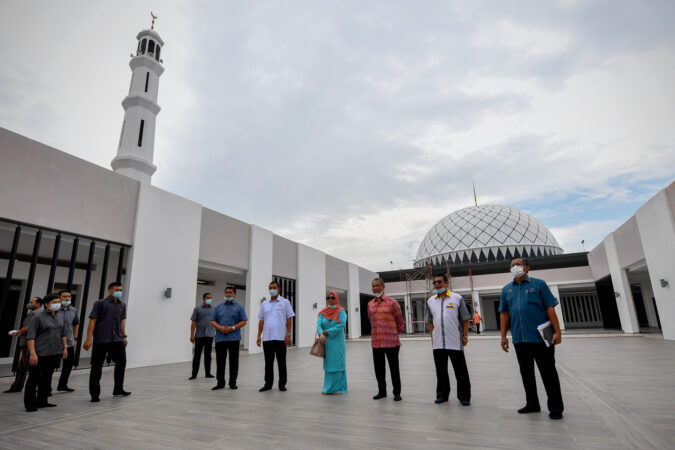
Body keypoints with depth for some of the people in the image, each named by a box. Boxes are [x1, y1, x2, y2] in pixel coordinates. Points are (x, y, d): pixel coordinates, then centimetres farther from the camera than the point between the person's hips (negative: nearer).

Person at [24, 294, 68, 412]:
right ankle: (30, 404, 14)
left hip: (55, 353, 6)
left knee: (47, 378, 13)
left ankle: (42, 402, 24)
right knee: (33, 378, 3)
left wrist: (65, 347, 12)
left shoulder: (60, 317, 10)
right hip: (40, 354, -6)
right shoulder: (38, 317, -8)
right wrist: (32, 353, -20)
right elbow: (30, 336, -13)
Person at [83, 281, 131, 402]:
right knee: (97, 366, 2)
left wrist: (124, 336, 18)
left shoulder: (122, 305, 12)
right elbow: (92, 321, -8)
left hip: (117, 340, 6)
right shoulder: (100, 304, -5)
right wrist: (89, 339, -15)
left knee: (121, 362, 9)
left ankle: (118, 390, 24)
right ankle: (95, 394, 15)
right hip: (101, 340, -5)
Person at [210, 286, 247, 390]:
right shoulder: (218, 307, 12)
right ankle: (220, 382, 17)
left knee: (234, 361, 4)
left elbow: (244, 321, -1)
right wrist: (220, 327, -11)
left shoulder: (239, 307, 4)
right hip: (220, 338, 2)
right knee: (220, 361, 5)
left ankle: (233, 382, 15)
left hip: (234, 338, -2)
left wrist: (233, 328, -14)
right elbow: (212, 321, 8)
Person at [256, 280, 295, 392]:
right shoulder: (264, 304, 11)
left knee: (281, 362, 5)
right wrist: (259, 335, 6)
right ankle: (268, 384, 22)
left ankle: (282, 384, 17)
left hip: (280, 337, -3)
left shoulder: (285, 302, 1)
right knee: (268, 362, 10)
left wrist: (288, 335, -8)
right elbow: (261, 320, 12)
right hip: (267, 338, 3)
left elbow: (289, 319, -2)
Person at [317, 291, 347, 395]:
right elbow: (319, 324, -4)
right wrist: (321, 334, -24)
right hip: (326, 342, 4)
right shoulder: (323, 312, 7)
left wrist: (327, 331, -16)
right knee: (328, 364, 8)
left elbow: (341, 325, -17)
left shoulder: (341, 311, -4)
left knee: (338, 364, 0)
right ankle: (328, 388, 17)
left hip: (337, 342, -4)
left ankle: (339, 388, 10)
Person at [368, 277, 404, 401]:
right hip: (376, 343, 4)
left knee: (394, 368, 5)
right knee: (379, 368, 12)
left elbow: (400, 320, 4)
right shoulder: (370, 304, 7)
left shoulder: (392, 303, -6)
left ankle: (397, 393, 19)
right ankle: (382, 391, 28)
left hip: (391, 342, -4)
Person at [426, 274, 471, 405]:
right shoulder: (430, 301, 8)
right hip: (438, 343, 3)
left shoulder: (457, 298, -2)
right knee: (441, 370, 12)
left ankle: (464, 396, 19)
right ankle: (442, 395, 26)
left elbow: (465, 319, 1)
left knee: (460, 371, 4)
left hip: (455, 342, -3)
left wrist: (465, 336, -4)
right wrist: (432, 336, 10)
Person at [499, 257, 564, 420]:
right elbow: (504, 313, 9)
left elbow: (550, 308, -4)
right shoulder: (506, 289, 10)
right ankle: (532, 404, 26)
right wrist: (503, 336, 5)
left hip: (541, 337, -4)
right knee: (526, 373, 13)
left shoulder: (538, 284, 0)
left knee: (548, 373, 4)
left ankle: (556, 408, 17)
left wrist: (557, 331, -11)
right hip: (519, 339, 4)